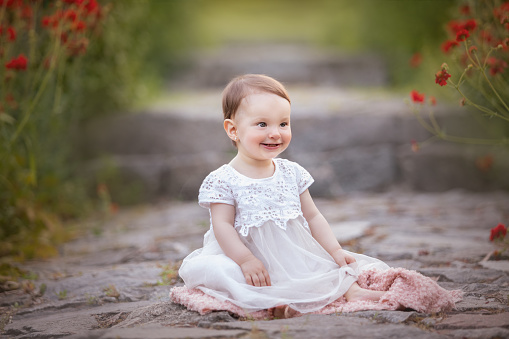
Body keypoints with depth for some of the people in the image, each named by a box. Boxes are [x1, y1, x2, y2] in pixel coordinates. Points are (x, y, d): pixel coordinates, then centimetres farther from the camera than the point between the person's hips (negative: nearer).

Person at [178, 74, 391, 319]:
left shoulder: (292, 173, 8)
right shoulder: (223, 181, -6)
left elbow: (313, 217, 12)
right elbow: (223, 226, -11)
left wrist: (335, 250, 1)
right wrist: (246, 260, -24)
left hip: (298, 259, 5)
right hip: (256, 263, -5)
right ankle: (267, 300, -43)